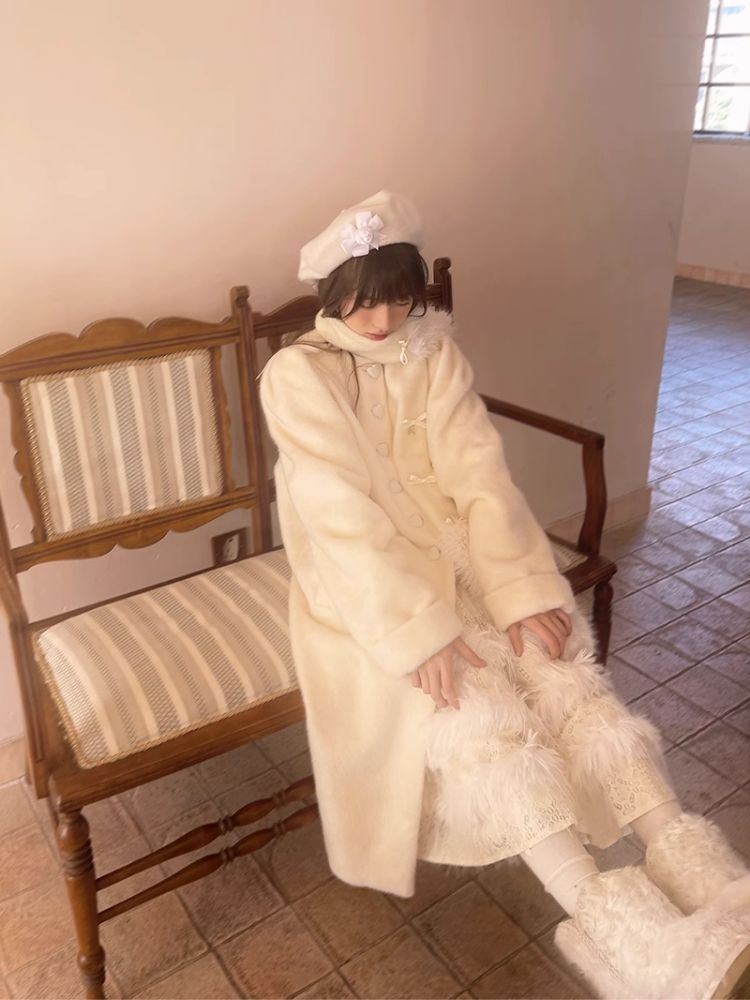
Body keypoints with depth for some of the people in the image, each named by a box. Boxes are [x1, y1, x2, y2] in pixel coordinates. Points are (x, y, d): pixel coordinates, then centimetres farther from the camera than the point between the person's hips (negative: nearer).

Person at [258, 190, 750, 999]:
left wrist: (523, 591, -17)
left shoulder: (433, 348, 3)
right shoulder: (297, 374, -10)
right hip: (361, 582, -4)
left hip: (456, 552, 5)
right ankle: (602, 913, -22)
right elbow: (343, 514, -20)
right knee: (474, 704, -25)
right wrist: (421, 631, -27)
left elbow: (477, 474, -5)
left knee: (565, 667, -17)